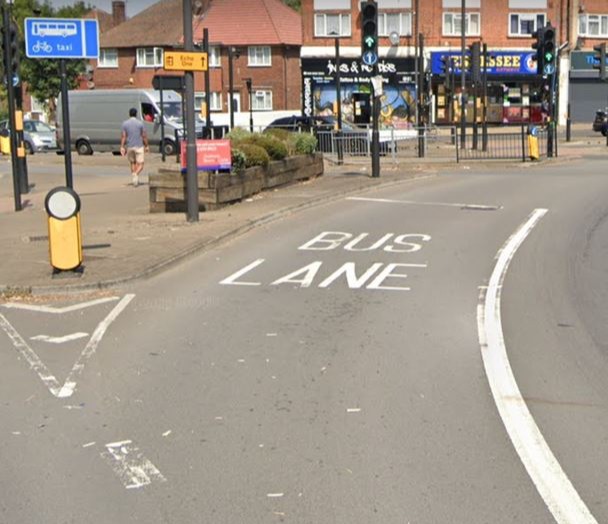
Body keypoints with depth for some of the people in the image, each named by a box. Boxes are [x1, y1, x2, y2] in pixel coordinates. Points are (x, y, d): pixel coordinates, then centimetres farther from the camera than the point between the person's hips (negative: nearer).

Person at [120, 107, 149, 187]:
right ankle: (136, 174, -30)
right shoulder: (140, 123, -5)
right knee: (140, 164, 0)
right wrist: (146, 146, 7)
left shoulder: (125, 123, -1)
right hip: (139, 146, -2)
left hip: (129, 147, 3)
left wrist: (122, 147, -4)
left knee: (132, 163, 19)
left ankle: (135, 181, 19)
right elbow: (144, 136, -3)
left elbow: (123, 136, -5)